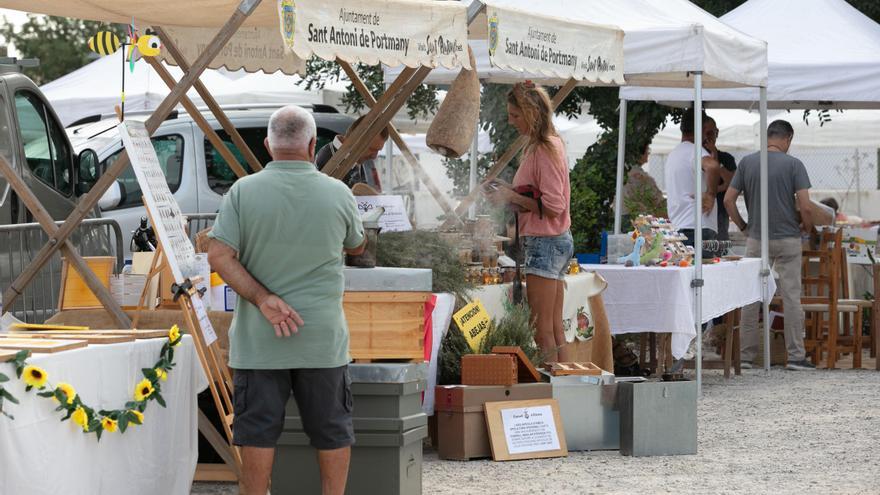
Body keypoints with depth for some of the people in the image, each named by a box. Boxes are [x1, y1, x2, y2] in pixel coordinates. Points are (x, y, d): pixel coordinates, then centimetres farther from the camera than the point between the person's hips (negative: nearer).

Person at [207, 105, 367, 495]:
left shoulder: (243, 191, -5)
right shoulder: (338, 194, -3)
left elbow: (219, 255, -13)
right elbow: (356, 247, 15)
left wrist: (264, 300, -14)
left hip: (259, 339, 0)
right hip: (322, 337, 0)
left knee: (258, 429, 5)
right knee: (332, 430, 11)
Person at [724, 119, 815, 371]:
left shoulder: (747, 162, 1)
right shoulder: (793, 164, -7)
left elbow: (728, 200, -1)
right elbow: (805, 206, -13)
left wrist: (742, 226, 12)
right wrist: (807, 227, 6)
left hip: (756, 239, 2)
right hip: (788, 239, -2)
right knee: (791, 297, 2)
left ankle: (746, 355, 10)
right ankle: (795, 356, 3)